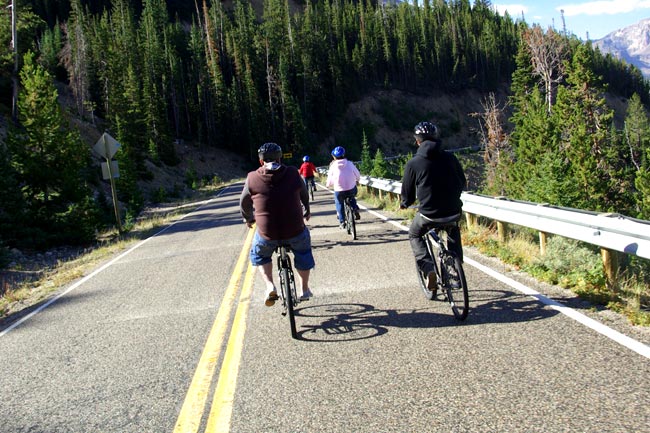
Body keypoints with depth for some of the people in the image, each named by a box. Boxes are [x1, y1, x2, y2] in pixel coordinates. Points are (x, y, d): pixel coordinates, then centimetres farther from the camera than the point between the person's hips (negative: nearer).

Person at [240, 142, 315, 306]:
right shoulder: (292, 173, 0)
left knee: (259, 255, 30)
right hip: (295, 230, 1)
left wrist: (248, 219, 32)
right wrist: (306, 212, 37)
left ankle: (270, 286, 13)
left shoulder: (252, 178, -2)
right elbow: (304, 195, 16)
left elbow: (244, 203, 11)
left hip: (267, 233, -1)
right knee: (303, 252, 31)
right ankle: (305, 289, 35)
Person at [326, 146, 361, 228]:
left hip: (339, 191, -1)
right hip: (352, 190, 1)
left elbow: (330, 182, 2)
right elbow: (358, 176, 5)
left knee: (339, 203, 26)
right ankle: (355, 209, 12)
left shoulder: (333, 166, -6)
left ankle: (342, 221, 22)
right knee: (352, 198, 34)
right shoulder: (350, 164, -4)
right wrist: (356, 180, 28)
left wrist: (328, 185, 26)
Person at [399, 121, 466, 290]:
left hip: (429, 215, -3)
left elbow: (408, 193, 2)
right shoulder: (450, 157, 1)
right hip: (453, 211, 3)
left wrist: (403, 204, 25)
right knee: (453, 232, 37)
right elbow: (462, 182, 13)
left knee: (414, 235, 26)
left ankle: (429, 269, 4)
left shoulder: (413, 164, -7)